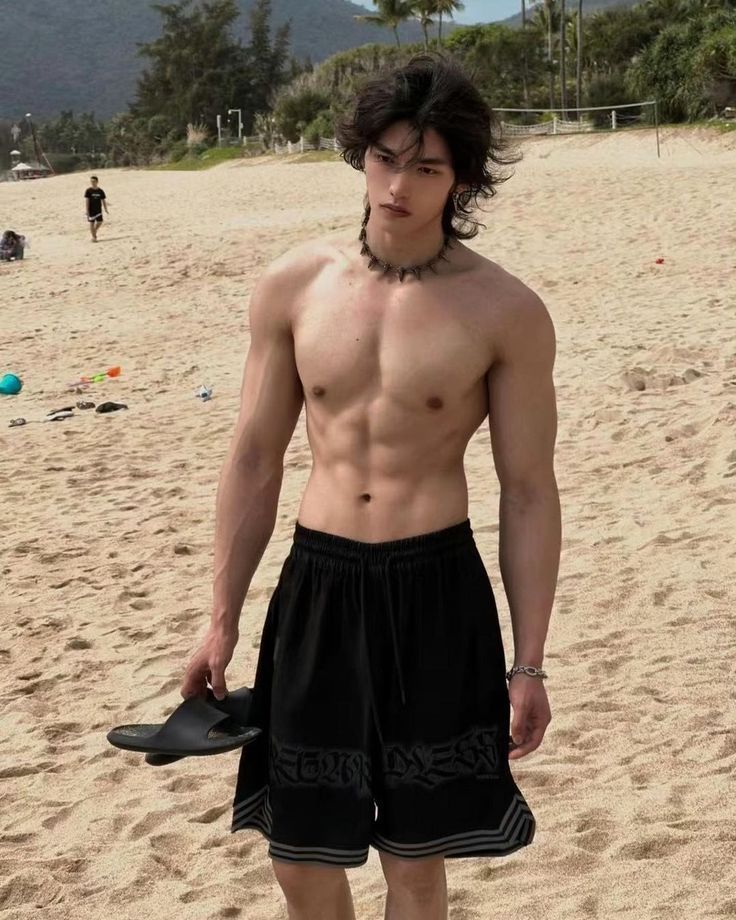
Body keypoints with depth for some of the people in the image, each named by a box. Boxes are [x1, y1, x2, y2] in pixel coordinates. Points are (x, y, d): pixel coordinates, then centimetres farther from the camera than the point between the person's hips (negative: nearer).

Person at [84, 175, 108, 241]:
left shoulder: (100, 191, 2)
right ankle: (93, 237, 9)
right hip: (91, 210, -3)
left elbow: (103, 200, 8)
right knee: (91, 223, 1)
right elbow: (87, 201, -9)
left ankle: (94, 232, 30)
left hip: (98, 210, 3)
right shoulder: (88, 191, -7)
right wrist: (87, 211, -14)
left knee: (99, 222, 3)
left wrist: (106, 209, 3)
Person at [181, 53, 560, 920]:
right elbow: (254, 459, 7)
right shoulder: (293, 285, 0)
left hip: (437, 595, -2)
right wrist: (222, 622, 7)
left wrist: (528, 663, -3)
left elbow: (529, 492, -3)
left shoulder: (506, 312, -7)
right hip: (317, 587, 2)